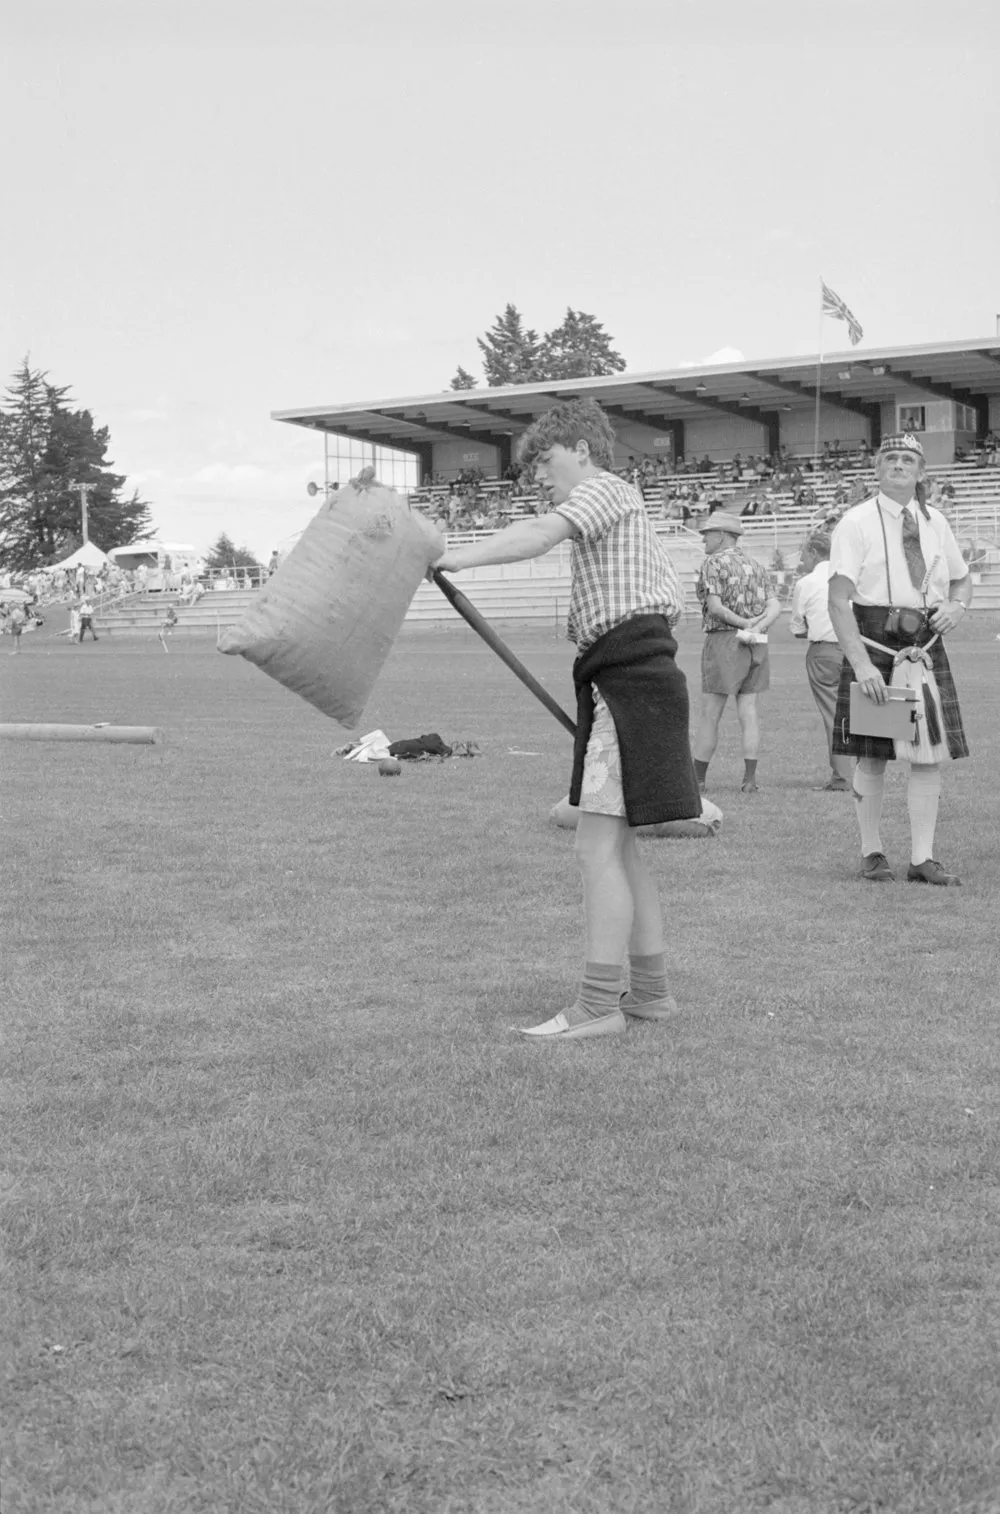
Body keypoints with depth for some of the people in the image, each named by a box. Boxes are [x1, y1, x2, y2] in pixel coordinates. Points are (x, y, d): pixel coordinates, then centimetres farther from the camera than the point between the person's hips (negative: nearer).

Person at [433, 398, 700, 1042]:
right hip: (636, 678, 10)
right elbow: (673, 596, 28)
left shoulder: (605, 488, -5)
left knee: (599, 846, -11)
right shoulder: (626, 508, 26)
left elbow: (543, 532, -25)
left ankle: (599, 1004, -10)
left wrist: (460, 556, -33)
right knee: (618, 846, 13)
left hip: (626, 680, -10)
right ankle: (650, 989, 18)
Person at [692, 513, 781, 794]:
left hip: (723, 640, -6)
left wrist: (744, 623, -7)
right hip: (756, 645, 6)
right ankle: (750, 779, 1)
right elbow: (774, 606, 2)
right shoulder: (756, 567, 14)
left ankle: (698, 779, 6)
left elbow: (714, 606, -15)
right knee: (748, 712, 5)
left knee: (710, 714, 0)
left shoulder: (713, 563, -5)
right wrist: (758, 627, -12)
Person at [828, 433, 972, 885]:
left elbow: (963, 579, 25)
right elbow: (839, 600, -13)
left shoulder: (934, 522, 10)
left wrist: (957, 606, 0)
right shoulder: (857, 523, -6)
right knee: (872, 756, 2)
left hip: (926, 647, 5)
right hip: (875, 643, -4)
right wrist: (861, 663, -22)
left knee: (930, 752, 1)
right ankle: (872, 853, 15)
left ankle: (922, 859, 6)